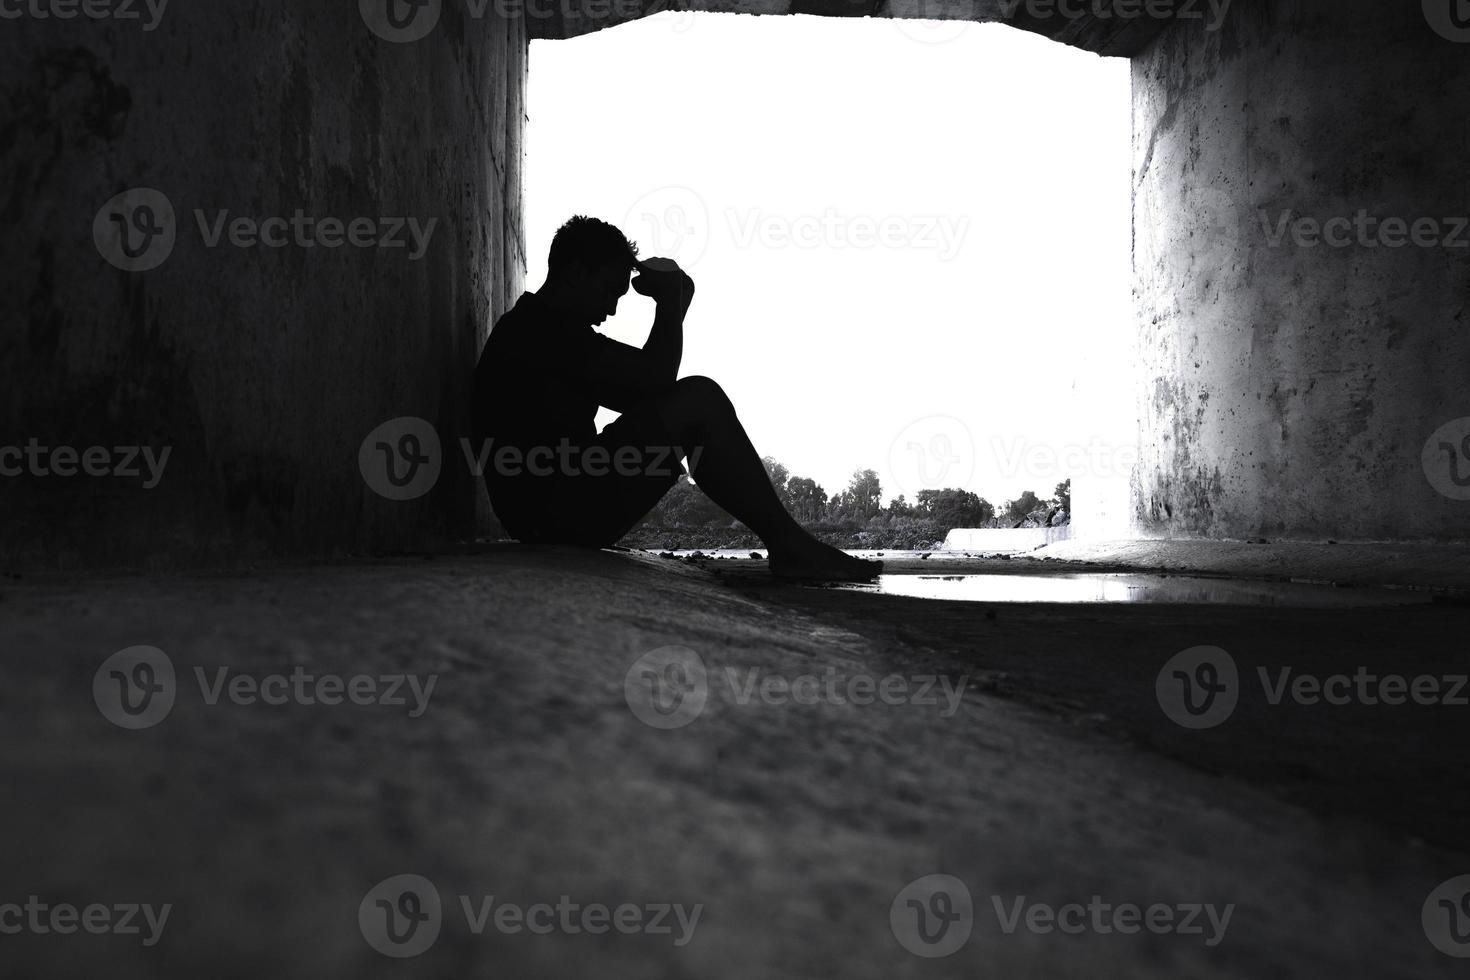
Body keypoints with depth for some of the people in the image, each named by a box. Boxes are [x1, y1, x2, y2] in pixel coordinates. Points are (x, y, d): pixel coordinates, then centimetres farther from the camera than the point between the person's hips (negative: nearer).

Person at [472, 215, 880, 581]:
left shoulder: (530, 327, 23)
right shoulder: (544, 328, -11)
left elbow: (638, 394, 21)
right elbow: (656, 376, -16)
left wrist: (672, 306, 10)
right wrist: (671, 302, 1)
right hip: (561, 512, -11)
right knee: (699, 398, -13)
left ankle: (787, 543, 9)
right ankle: (789, 545, -8)